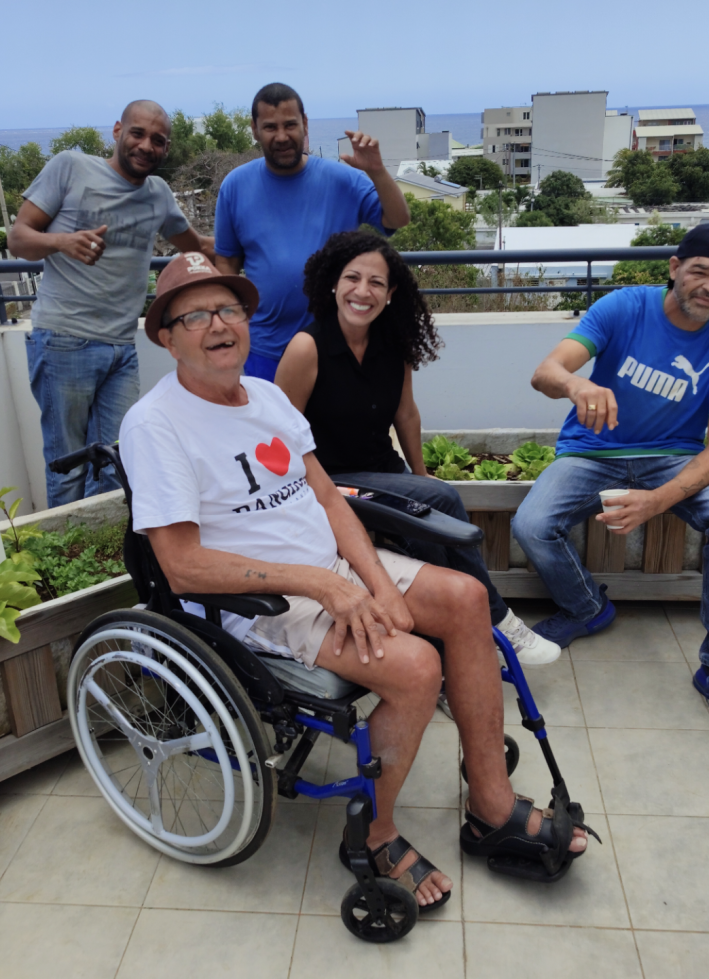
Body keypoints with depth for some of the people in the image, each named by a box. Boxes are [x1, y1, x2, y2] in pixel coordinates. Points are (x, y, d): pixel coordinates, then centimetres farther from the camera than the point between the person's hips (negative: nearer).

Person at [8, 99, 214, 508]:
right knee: (68, 472, -3)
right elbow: (19, 237, 1)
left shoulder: (159, 192, 17)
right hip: (64, 342, -4)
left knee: (117, 471, 0)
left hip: (123, 350, 4)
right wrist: (63, 241, -19)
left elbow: (195, 243, 33)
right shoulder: (70, 167, 4)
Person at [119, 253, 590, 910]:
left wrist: (377, 582, -7)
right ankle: (373, 836, 1)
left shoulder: (266, 395, 11)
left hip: (332, 569, 8)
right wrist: (320, 584, -24)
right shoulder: (154, 424, -13)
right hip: (255, 600, -8)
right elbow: (184, 567, -20)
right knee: (414, 666, -25)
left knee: (466, 597, -7)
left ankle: (493, 807, 3)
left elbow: (327, 497, 10)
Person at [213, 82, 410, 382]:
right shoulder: (235, 186, 0)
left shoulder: (341, 179, -4)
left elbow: (397, 220, -7)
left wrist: (376, 171, -22)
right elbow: (227, 261, 5)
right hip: (265, 349, 1)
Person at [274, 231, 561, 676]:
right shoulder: (308, 347, -17)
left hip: (383, 472, 5)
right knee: (443, 500, -23)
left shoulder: (394, 346, 0)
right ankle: (496, 621, -4)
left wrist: (421, 475, 21)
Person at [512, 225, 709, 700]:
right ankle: (588, 609, 8)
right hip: (593, 452, 0)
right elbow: (545, 372, -23)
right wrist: (575, 383, -50)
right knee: (531, 527, -26)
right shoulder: (625, 307, -11)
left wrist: (657, 501, -30)